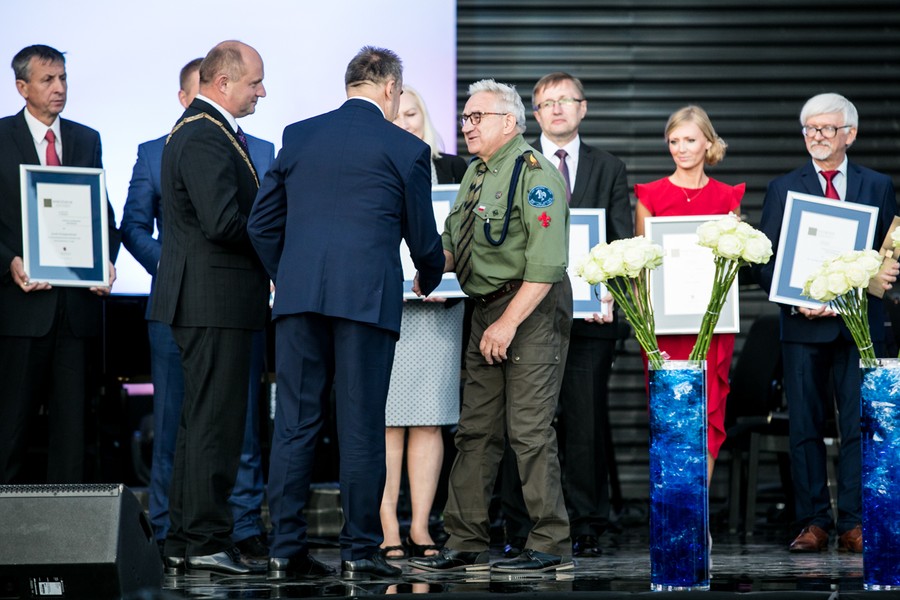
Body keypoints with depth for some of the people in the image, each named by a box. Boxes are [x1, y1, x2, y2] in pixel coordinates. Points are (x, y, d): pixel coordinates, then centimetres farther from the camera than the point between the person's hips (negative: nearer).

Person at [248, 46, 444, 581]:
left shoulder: (298, 136, 13)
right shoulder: (405, 149, 3)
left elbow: (263, 223, 13)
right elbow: (423, 237, 9)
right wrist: (429, 281, 30)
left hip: (298, 296, 3)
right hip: (367, 297, -3)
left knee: (295, 422, 5)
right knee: (361, 427, 1)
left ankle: (287, 548, 4)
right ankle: (360, 551, 3)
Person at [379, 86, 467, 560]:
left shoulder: (452, 170, 11)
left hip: (438, 308, 2)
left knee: (429, 419, 1)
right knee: (385, 419, -5)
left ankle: (420, 527, 4)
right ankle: (388, 531, -3)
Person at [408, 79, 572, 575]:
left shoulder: (534, 174, -14)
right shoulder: (475, 173, 14)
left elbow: (546, 264, -20)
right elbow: (454, 239, 24)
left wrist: (509, 322, -21)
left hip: (532, 310, -9)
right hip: (487, 310, 9)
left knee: (529, 430, -9)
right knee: (475, 430, 9)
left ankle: (550, 546, -2)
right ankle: (465, 545, 14)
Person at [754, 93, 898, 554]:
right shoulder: (783, 189, 9)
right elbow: (764, 261, 4)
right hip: (804, 325, 0)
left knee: (860, 425, -3)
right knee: (805, 427, 1)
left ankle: (854, 524, 1)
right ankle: (813, 523, 7)